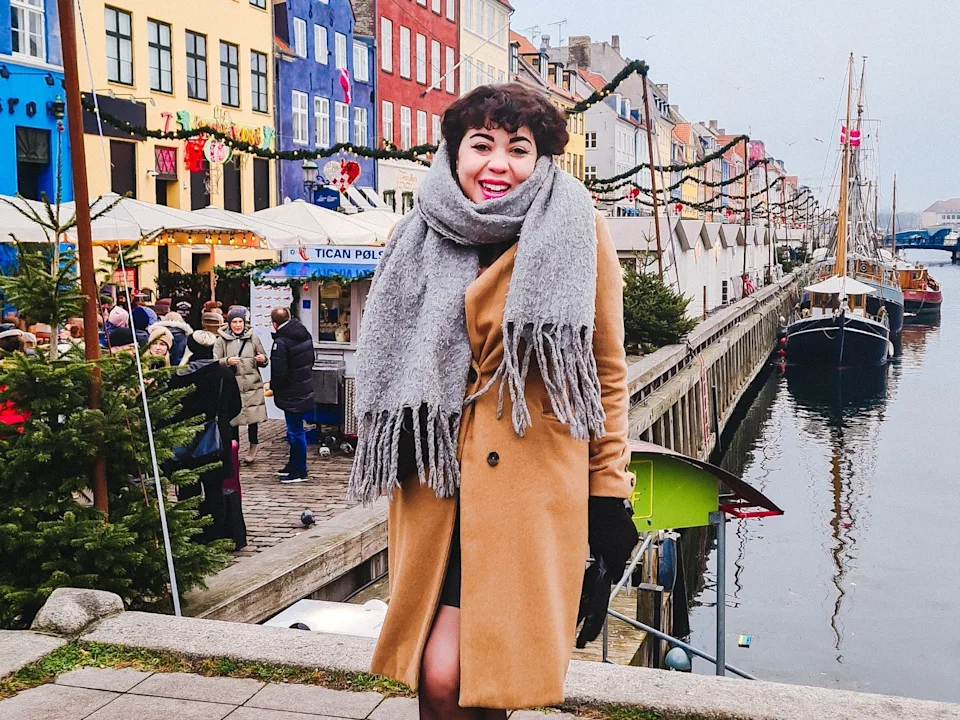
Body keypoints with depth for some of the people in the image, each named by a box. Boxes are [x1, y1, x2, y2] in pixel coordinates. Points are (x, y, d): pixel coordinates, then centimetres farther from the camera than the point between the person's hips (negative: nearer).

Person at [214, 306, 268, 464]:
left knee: (253, 417, 1)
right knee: (232, 418, 2)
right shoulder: (222, 340, 2)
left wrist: (263, 360, -9)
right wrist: (227, 361, -18)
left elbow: (263, 361, 14)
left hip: (252, 385, 1)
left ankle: (253, 447, 20)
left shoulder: (253, 337, 8)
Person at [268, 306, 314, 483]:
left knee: (295, 431, 0)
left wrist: (273, 387, -3)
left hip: (292, 394, -9)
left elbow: (280, 373, -22)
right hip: (305, 390, 9)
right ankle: (294, 465, 31)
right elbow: (311, 360, 17)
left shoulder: (281, 342, -21)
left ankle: (299, 471, 8)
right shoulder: (305, 334, 6)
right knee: (295, 430, 19)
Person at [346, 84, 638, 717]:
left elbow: (606, 366, 3)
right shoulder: (422, 241, 7)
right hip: (439, 480, 3)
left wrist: (609, 490, 0)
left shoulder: (576, 229, -1)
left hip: (533, 481, -3)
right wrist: (401, 468, 15)